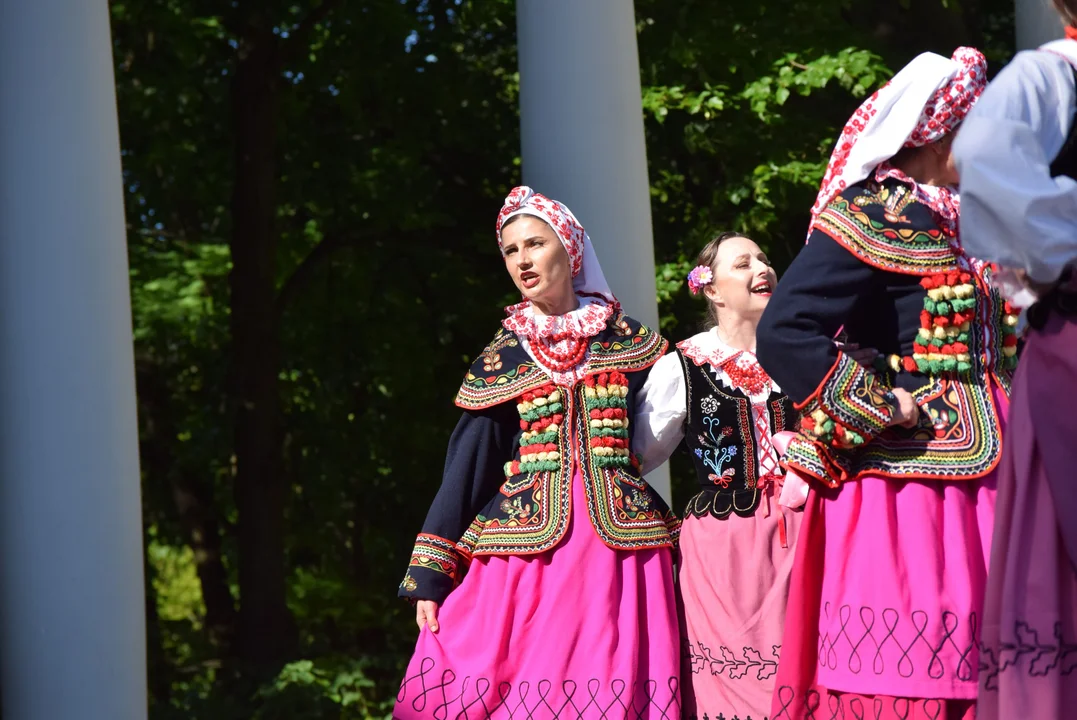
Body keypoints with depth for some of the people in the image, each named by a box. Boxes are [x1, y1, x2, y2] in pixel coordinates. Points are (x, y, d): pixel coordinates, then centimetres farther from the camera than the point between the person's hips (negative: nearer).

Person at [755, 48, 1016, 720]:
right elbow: (784, 332, -18)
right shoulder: (873, 216, -6)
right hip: (900, 495, -8)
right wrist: (880, 410, -16)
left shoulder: (960, 224, 19)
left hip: (971, 484, 8)